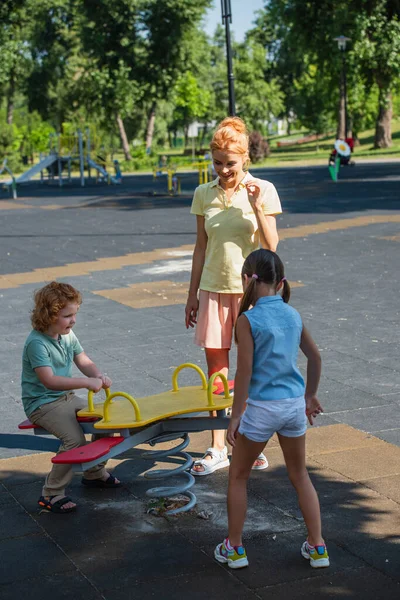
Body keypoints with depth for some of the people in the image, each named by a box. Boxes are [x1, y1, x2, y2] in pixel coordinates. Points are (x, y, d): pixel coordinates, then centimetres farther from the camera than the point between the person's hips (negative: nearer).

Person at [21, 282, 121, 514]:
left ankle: (95, 473, 24)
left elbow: (85, 362, 8)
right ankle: (52, 494, -13)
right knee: (75, 439, -27)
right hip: (42, 404, -8)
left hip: (67, 398, 9)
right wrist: (87, 382, -39)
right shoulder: (37, 343, -24)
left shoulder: (68, 335, 4)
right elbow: (49, 380, -34)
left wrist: (99, 376, -15)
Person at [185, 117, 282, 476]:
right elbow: (201, 247, 10)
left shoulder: (263, 190, -4)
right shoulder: (204, 195, 3)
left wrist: (256, 206, -19)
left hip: (251, 288, -2)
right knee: (216, 370, 4)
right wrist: (193, 294, 10)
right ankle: (217, 449, 12)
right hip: (214, 288, 2)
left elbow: (271, 247, -8)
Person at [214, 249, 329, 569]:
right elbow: (315, 357, 11)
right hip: (294, 404, 5)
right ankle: (318, 548, 22)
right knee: (300, 475, 20)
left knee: (239, 476, 15)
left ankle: (234, 548, 23)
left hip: (261, 408, -5)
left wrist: (236, 415, -8)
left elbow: (245, 372, -16)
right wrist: (310, 396, 24)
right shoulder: (293, 314, 2)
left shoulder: (247, 320, -14)